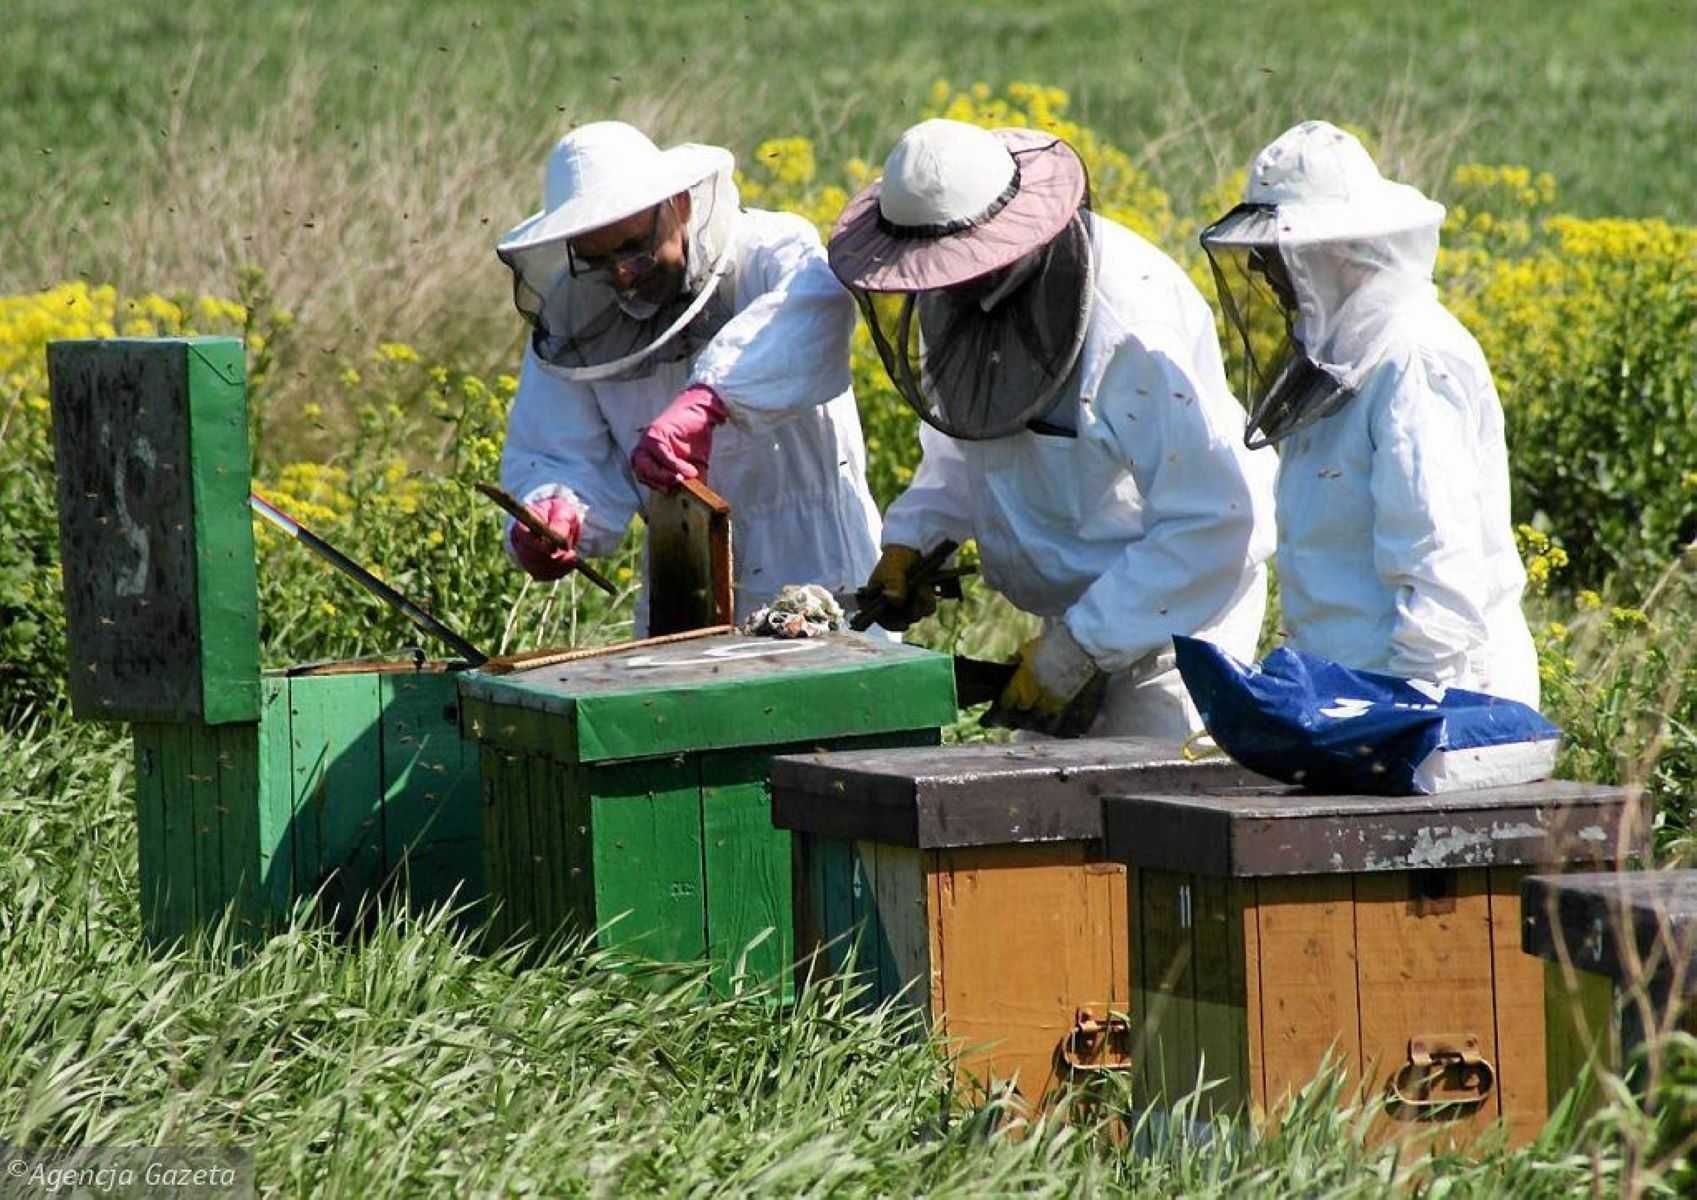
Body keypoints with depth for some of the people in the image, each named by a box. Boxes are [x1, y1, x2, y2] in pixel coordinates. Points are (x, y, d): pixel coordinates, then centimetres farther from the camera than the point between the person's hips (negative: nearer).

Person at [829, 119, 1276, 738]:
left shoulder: (1132, 327, -29)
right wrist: (910, 537, -1)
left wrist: (1076, 647, -28)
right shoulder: (959, 295, -3)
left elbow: (1215, 519, -28)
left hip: (1177, 611, -8)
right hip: (1080, 608, 8)